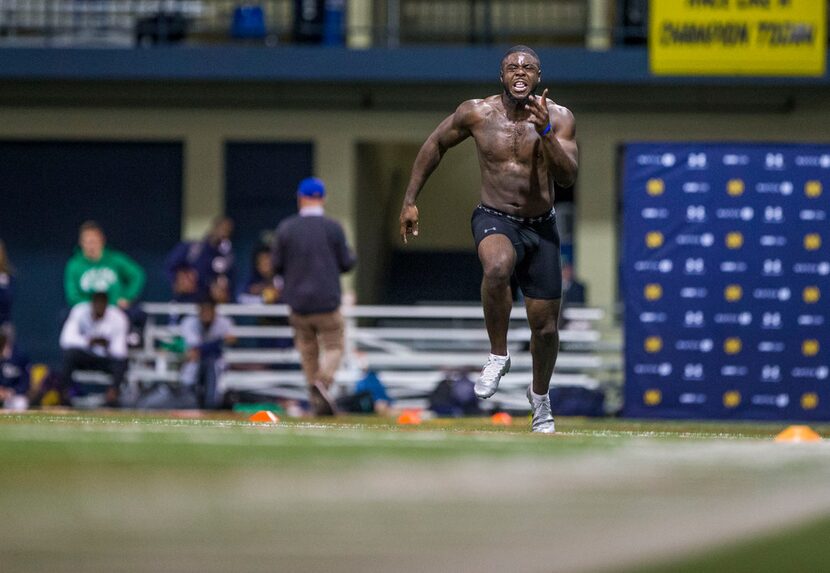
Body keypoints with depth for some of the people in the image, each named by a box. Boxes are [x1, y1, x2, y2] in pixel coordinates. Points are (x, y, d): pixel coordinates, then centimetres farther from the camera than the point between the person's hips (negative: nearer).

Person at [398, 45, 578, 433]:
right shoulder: (476, 113, -5)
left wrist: (545, 132, -30)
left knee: (545, 325, 7)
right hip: (494, 220, -2)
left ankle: (540, 395, 37)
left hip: (541, 227, 2)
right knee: (498, 266, -38)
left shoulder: (559, 118, -7)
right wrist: (410, 200, 9)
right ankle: (498, 355, -19)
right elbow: (435, 144, 11)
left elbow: (567, 177, -16)